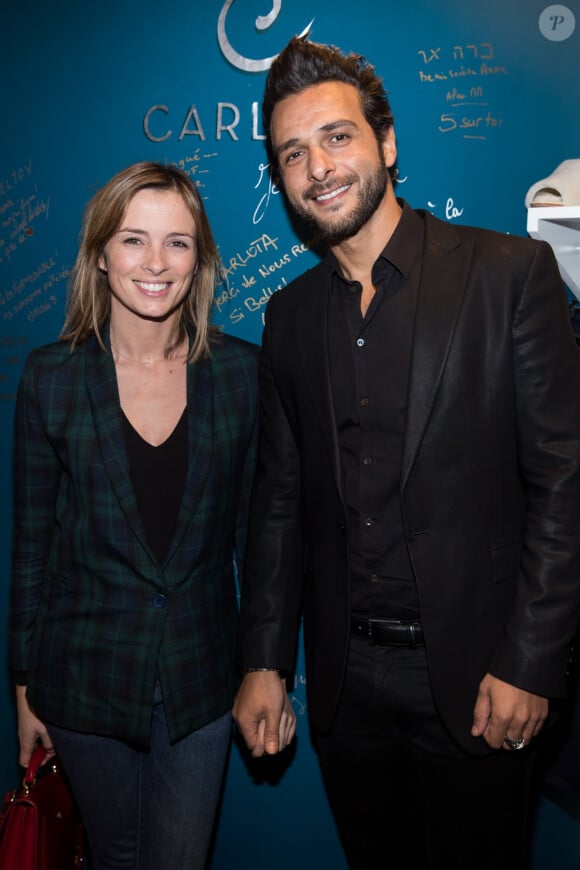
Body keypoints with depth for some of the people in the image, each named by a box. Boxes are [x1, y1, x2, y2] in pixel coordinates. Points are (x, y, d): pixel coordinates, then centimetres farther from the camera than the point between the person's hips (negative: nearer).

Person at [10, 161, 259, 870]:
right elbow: (31, 543, -2)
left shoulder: (242, 372, -6)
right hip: (85, 675, 0)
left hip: (200, 677, 0)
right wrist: (24, 685, 2)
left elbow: (255, 528, 0)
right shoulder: (52, 377, -8)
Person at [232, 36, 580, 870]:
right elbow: (280, 497, 7)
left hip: (474, 672, -3)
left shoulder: (510, 272, -9)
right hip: (345, 676, 4)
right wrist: (264, 662, 5)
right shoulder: (290, 313, 5)